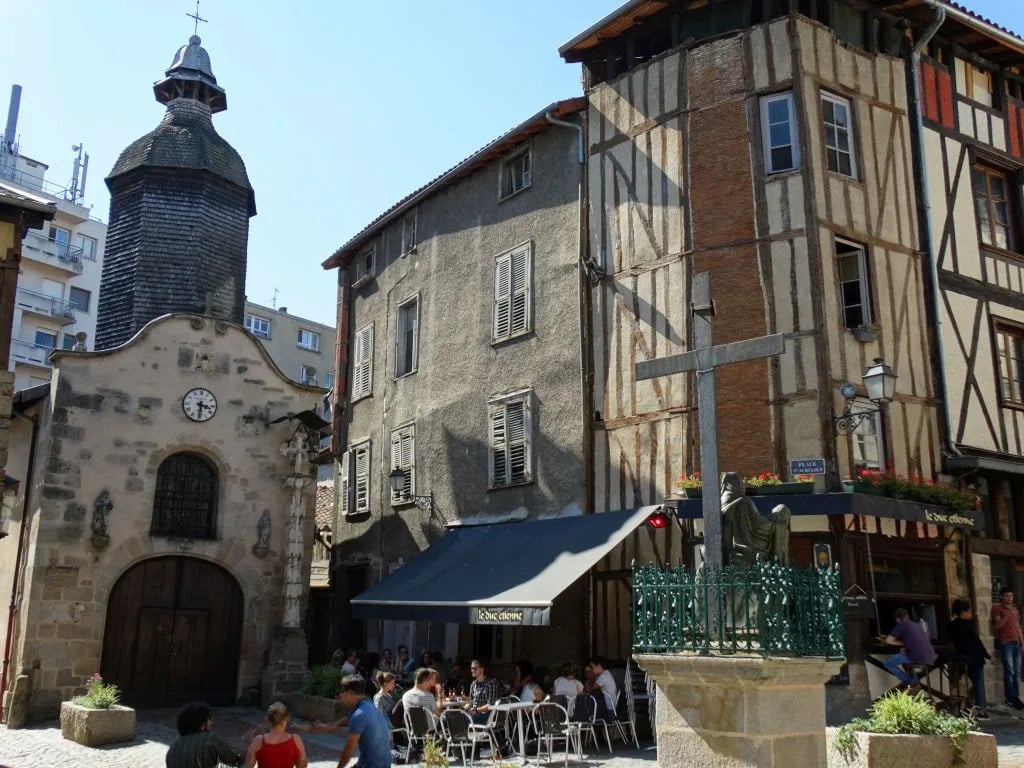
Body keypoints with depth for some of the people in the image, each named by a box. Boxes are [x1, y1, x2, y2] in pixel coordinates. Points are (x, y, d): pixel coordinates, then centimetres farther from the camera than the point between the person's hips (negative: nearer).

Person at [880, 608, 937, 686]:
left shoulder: (901, 625, 2)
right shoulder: (916, 624, 23)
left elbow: (888, 641, -2)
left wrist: (902, 643, 9)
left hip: (918, 657, -8)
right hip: (930, 657, 8)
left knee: (888, 663, 4)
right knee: (905, 655, 35)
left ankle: (910, 684, 3)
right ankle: (913, 681, 25)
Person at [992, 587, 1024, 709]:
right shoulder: (997, 608, -3)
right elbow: (997, 626, -11)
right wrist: (1007, 615, -21)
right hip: (1005, 643, -6)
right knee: (1009, 671, -9)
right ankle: (1010, 698, -5)